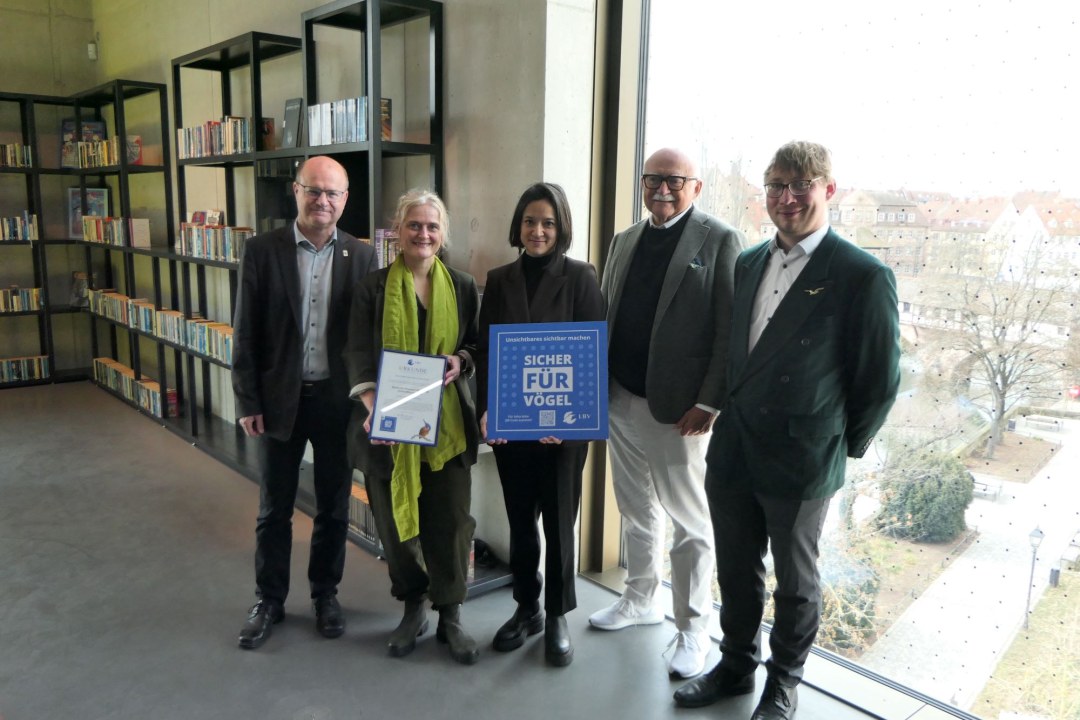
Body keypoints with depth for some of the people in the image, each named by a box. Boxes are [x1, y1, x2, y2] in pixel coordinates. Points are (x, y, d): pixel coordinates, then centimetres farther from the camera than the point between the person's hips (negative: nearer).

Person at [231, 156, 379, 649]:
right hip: (280, 398, 0)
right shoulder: (262, 251, -3)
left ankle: (325, 594, 33)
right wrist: (247, 402, -5)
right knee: (274, 508, 13)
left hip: (338, 400, 1)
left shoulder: (361, 257, -1)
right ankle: (269, 600, 31)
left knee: (333, 507, 13)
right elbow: (245, 333, -2)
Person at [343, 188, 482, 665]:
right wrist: (371, 407, -21)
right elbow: (358, 355, -5)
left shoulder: (462, 287, 5)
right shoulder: (372, 288, 1)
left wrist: (462, 359, -11)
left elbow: (476, 344, 13)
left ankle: (450, 617, 22)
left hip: (446, 423, 1)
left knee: (451, 521, 2)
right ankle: (412, 608, 31)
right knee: (395, 519, 9)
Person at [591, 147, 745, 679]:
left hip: (680, 407, -6)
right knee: (636, 511, 19)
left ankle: (692, 628, 21)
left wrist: (709, 402, -16)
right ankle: (640, 600, 38)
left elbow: (731, 329, -12)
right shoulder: (625, 242, 12)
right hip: (621, 400, 6)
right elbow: (605, 315, 13)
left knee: (689, 521, 6)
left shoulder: (720, 241, -7)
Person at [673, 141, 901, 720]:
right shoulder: (748, 263, 7)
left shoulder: (864, 276, -12)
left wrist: (842, 449, 0)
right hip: (732, 451, 6)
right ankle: (736, 666, 41)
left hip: (800, 461, -5)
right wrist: (732, 413, 12)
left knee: (795, 581, 14)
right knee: (736, 571, 19)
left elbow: (879, 381, -7)